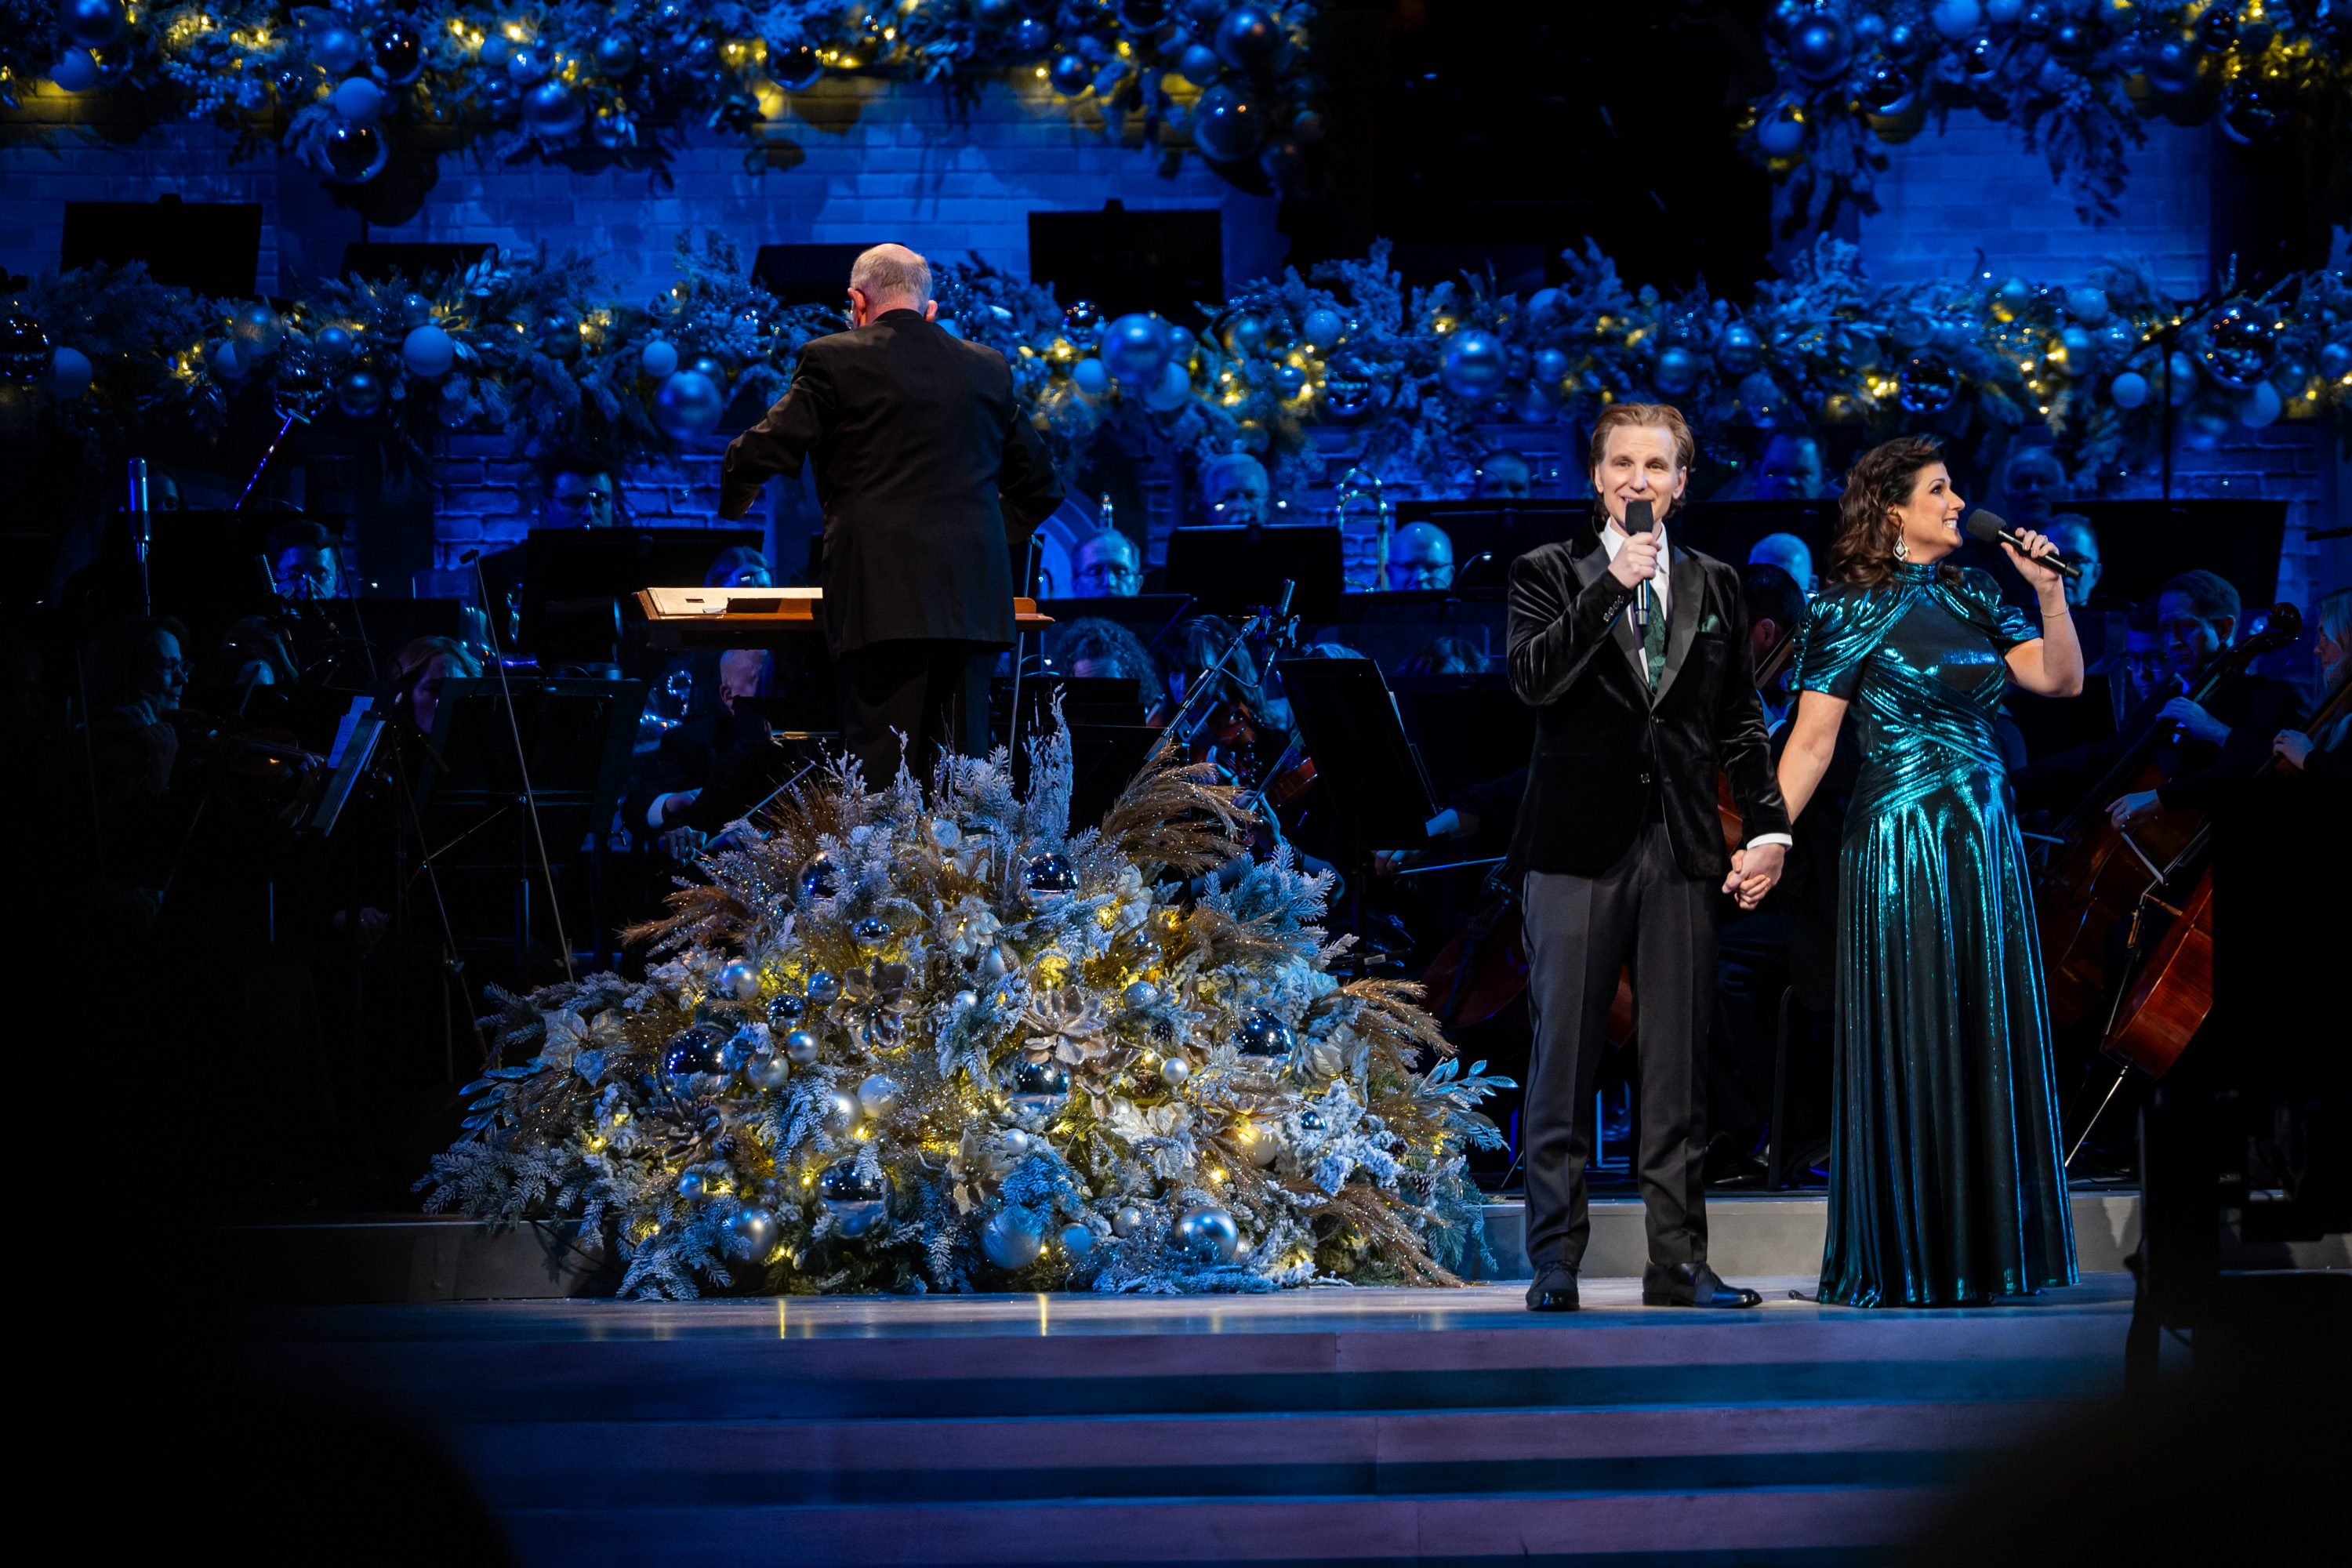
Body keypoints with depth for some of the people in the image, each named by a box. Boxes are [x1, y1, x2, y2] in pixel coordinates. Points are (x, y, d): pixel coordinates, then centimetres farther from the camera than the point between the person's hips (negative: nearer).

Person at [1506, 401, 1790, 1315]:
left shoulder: (1714, 587, 14)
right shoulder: (1549, 574, 5)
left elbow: (1740, 723, 16)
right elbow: (1532, 681, -12)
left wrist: (1768, 826, 7)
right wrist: (1610, 587, -16)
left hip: (1683, 853, 3)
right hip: (1577, 850, -3)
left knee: (1678, 1068, 3)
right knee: (1565, 1061, -1)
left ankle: (1678, 1263, 6)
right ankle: (1555, 1262, 3)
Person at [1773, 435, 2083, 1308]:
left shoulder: (1972, 597, 11)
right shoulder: (1852, 609, -5)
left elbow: (2062, 680, 3)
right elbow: (1811, 743, -9)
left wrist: (2050, 592, -9)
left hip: (1986, 844, 6)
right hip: (1899, 845, -6)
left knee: (1988, 1045, 7)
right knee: (1906, 1047, -2)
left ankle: (1982, 1249, 14)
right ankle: (1903, 1261, 4)